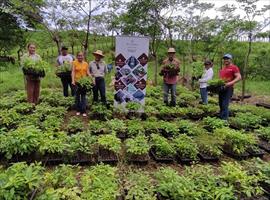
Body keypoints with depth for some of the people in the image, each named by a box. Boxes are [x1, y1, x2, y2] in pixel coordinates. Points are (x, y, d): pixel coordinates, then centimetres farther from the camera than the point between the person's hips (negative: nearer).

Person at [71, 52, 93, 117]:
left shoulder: (86, 63, 8)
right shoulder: (74, 63, 0)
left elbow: (88, 72, 5)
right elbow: (73, 72, -7)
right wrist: (73, 80, -18)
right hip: (77, 81, -2)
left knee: (83, 96, 3)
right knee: (77, 96, 7)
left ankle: (84, 111, 6)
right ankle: (78, 110, 18)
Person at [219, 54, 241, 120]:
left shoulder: (234, 67, -3)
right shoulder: (222, 68, 20)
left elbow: (239, 77, -13)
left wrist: (231, 83, -26)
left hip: (228, 88, -8)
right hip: (221, 88, 8)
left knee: (225, 105, -13)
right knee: (221, 105, 12)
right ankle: (220, 118, 23)